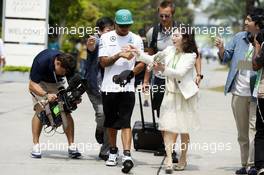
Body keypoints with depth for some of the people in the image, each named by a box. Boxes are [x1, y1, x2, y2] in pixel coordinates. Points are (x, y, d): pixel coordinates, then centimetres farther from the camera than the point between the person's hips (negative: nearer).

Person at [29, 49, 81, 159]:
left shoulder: (68, 64, -26)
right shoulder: (41, 61, -37)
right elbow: (32, 86, -33)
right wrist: (46, 95, -49)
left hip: (56, 83, 3)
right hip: (40, 83, -3)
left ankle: (71, 146, -13)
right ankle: (36, 145, -15)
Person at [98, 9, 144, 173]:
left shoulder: (137, 39, 6)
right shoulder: (106, 38, 4)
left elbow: (142, 63, 6)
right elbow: (103, 62, -2)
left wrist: (131, 72, -12)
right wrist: (118, 56, -18)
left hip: (128, 88, -1)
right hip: (109, 87, 1)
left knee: (125, 122, -11)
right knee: (111, 122, 12)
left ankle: (127, 156, -19)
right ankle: (113, 152, 27)